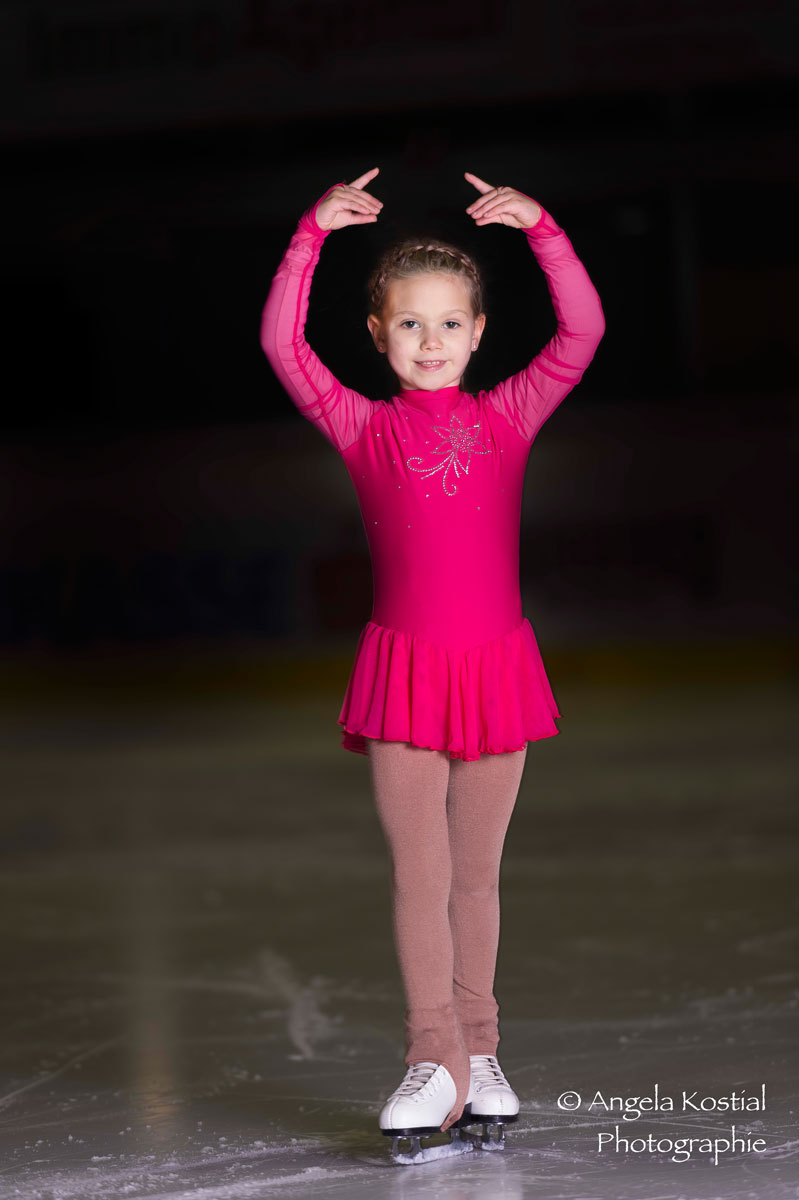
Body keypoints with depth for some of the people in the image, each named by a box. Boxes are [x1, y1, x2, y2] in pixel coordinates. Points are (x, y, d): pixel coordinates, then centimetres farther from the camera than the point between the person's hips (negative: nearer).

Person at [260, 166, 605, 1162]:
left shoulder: (508, 416, 8)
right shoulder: (363, 427, 5)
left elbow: (582, 333, 1)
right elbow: (281, 344, -5)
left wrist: (540, 228, -4)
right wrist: (314, 232, -8)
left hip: (495, 667, 1)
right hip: (404, 668, -1)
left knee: (476, 873, 10)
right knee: (419, 873, -2)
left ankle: (479, 1054, 18)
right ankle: (434, 1062, -1)